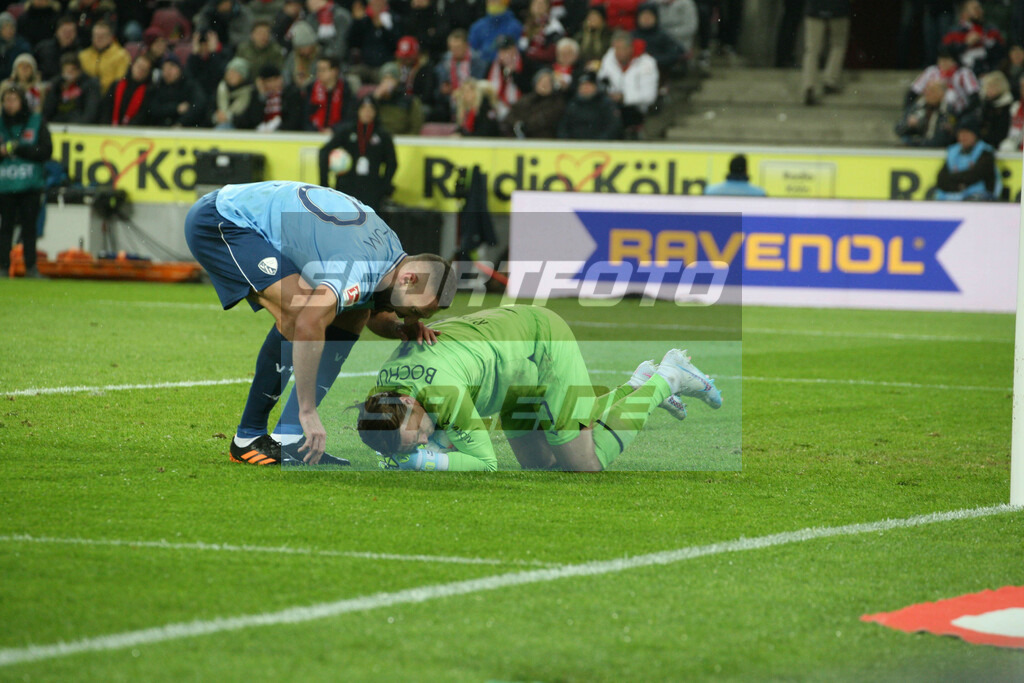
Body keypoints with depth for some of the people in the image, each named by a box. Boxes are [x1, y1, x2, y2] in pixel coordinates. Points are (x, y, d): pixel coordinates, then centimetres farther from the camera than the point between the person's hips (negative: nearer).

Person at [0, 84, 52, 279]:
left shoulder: (36, 122, 2)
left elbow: (46, 151, -4)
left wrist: (17, 149, -11)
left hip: (31, 184, -1)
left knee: (29, 226, 0)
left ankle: (31, 267, 6)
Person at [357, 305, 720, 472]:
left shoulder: (445, 394, -40)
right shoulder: (381, 388, -16)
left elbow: (485, 462, -27)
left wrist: (423, 461, -35)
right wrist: (405, 456, -21)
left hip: (545, 341, -8)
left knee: (586, 463, -4)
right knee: (539, 463, 12)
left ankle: (667, 379, 15)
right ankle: (637, 387, 26)